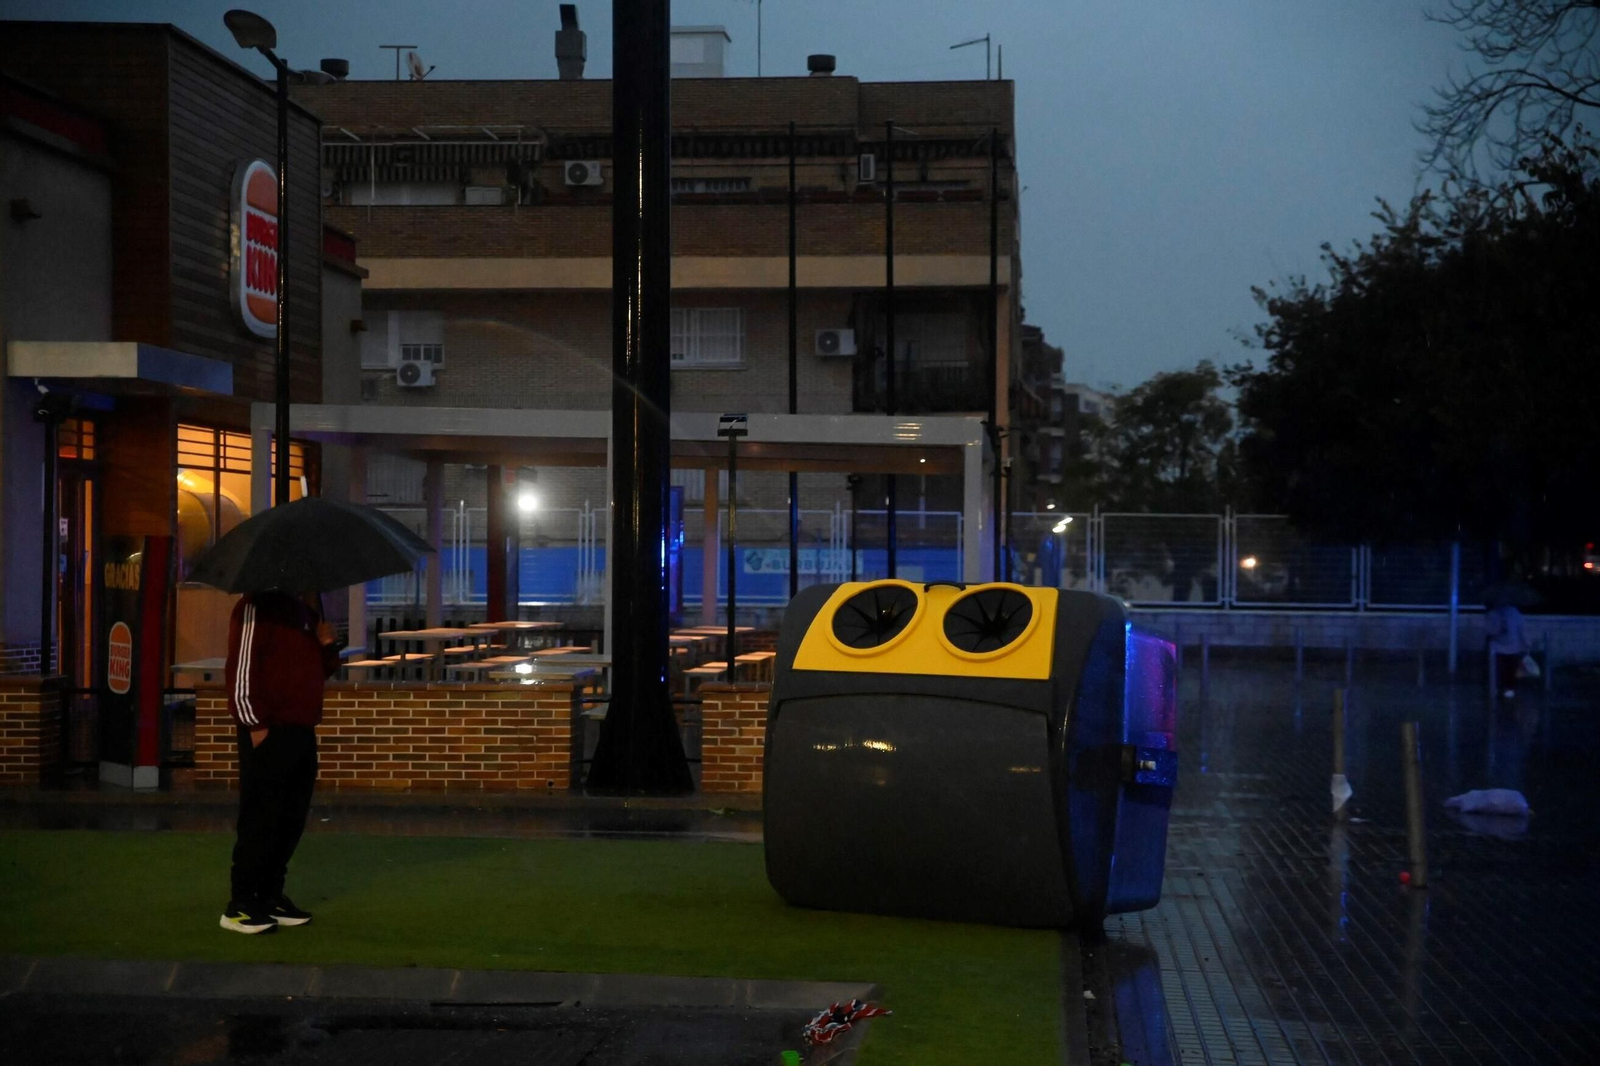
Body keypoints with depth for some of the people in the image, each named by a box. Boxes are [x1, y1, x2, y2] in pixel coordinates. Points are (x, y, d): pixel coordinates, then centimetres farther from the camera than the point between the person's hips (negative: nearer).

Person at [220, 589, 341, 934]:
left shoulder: (307, 611, 19)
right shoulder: (257, 607, -8)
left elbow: (320, 670, 25)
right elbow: (241, 669, -14)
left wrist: (327, 645, 5)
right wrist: (255, 724, -17)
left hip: (302, 733, 8)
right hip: (267, 734, -8)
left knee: (292, 820, 10)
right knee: (261, 820, -6)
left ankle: (271, 897, 18)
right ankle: (240, 907, 0)